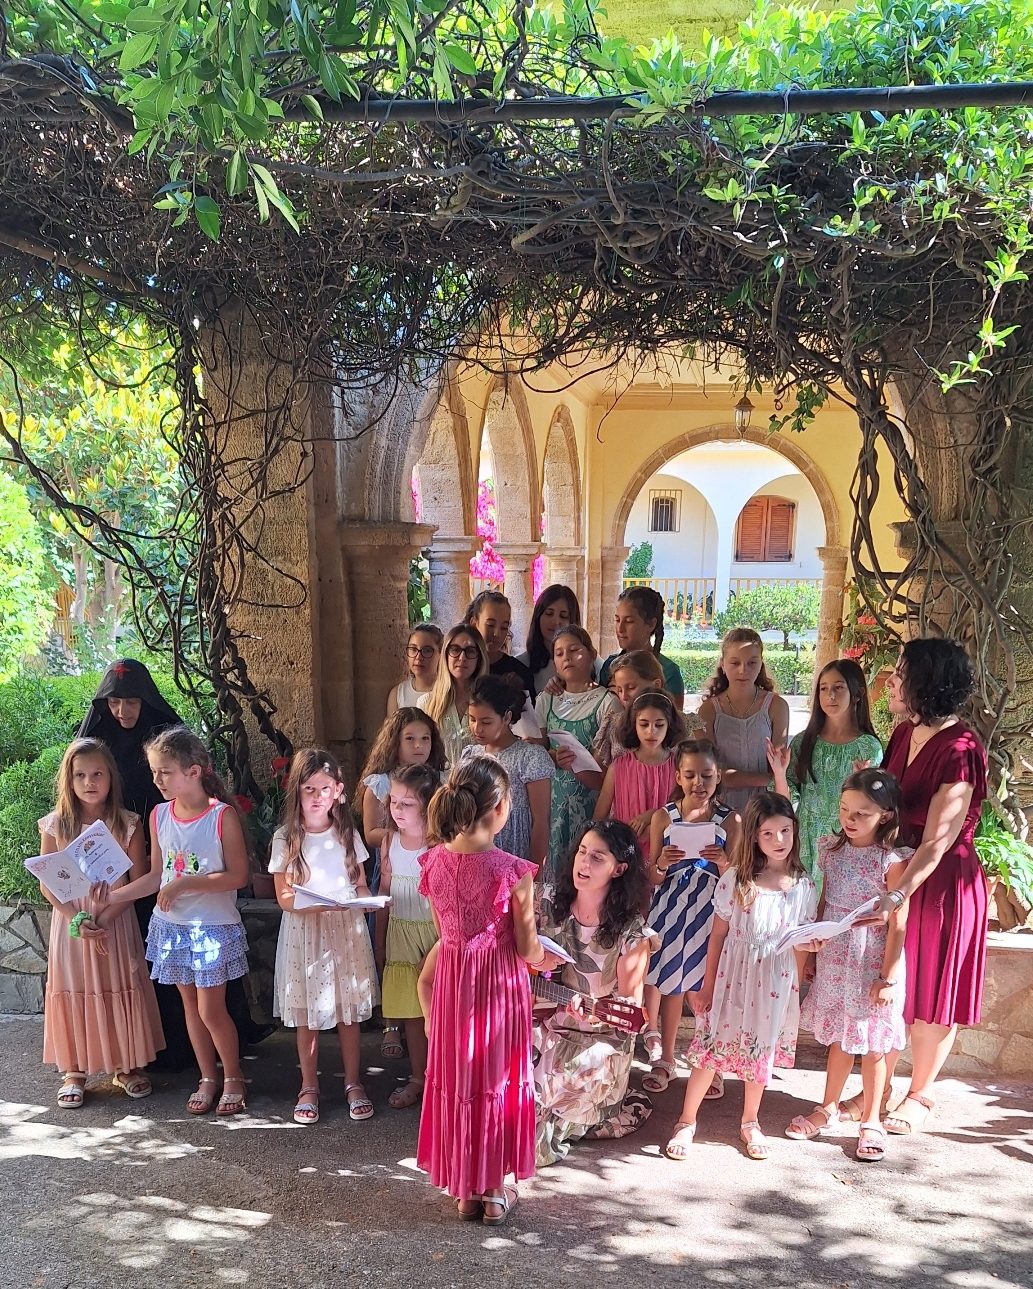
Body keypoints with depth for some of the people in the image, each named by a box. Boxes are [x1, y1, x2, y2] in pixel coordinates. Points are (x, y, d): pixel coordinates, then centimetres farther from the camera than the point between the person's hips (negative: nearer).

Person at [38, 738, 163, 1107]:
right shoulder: (55, 825, -2)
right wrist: (76, 920, -14)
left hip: (116, 921, -1)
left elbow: (138, 881, -7)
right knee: (73, 992, 6)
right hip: (70, 921, 1)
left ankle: (126, 1066, 21)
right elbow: (46, 883, -2)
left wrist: (104, 918, -17)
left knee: (121, 990, 6)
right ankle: (73, 1070, 20)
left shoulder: (127, 825, -5)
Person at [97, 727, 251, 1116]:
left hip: (214, 927, -5)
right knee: (190, 1005, 13)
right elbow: (157, 875, 8)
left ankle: (233, 1078, 20)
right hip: (171, 924, 5)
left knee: (211, 1010, -1)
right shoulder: (159, 815, 2)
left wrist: (185, 883, -22)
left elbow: (238, 876, -17)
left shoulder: (223, 814, -15)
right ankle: (207, 1079, 29)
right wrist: (113, 896, -3)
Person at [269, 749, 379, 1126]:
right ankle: (309, 1087, 22)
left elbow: (360, 884, 8)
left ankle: (353, 1083, 21)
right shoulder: (285, 838, -5)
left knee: (349, 1010, 7)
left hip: (347, 929, 2)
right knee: (307, 1014, 6)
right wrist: (317, 905, -25)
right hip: (304, 932, -2)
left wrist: (368, 900, -15)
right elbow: (284, 897, -8)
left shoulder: (347, 833, 3)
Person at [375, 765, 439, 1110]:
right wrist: (380, 943, 12)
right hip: (400, 932, 5)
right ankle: (418, 1079, 24)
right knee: (410, 1011, 11)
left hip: (435, 935, -5)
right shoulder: (391, 840, 3)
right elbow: (384, 894, 11)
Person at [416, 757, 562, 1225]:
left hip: (452, 980, 3)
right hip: (500, 984, -3)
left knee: (456, 1077, 16)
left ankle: (465, 1190, 28)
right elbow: (526, 948, -12)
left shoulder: (435, 862, -7)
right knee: (498, 1078, 13)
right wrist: (546, 959, 10)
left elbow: (446, 933, 5)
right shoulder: (513, 872, -20)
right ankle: (495, 1191, 25)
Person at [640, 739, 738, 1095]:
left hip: (710, 912, -1)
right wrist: (661, 864, -18)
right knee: (670, 984, 12)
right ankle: (665, 1059, 30)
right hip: (670, 910, 1)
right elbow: (653, 879, 3)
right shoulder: (663, 817, -2)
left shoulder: (730, 820, -3)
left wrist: (722, 862, -21)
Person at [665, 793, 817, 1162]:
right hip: (733, 978, -2)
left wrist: (795, 989, 6)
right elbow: (718, 934, -2)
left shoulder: (803, 887, -3)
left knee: (761, 1054, 15)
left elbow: (802, 946, 5)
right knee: (711, 1049, 3)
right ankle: (686, 1122, 19)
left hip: (776, 983, 2)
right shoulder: (735, 879, -9)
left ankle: (750, 1122, 36)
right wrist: (708, 984, 1)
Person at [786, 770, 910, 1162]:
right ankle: (828, 1108, 35)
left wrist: (888, 977, -13)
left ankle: (870, 1122, 25)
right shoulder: (832, 848, 0)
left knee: (872, 1045, 9)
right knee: (838, 1038, 19)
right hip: (834, 960, 5)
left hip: (872, 963, -5)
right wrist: (811, 952, 13)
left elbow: (898, 922, -14)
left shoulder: (892, 861, -16)